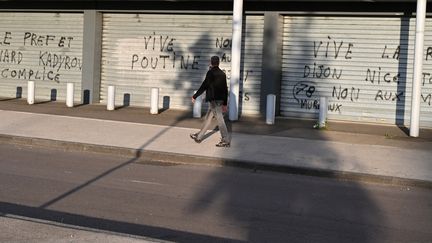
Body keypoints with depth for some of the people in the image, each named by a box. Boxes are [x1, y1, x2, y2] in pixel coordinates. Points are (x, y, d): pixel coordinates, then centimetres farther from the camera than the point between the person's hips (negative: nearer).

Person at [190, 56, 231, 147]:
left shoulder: (211, 72, -12)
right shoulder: (222, 74, 10)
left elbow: (204, 86, -14)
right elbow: (225, 89, 13)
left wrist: (194, 97, -5)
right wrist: (225, 104, 20)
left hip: (214, 100, -8)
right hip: (220, 99, 8)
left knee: (220, 119, -5)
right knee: (208, 118, 16)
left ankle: (226, 140, -3)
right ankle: (199, 136, 26)